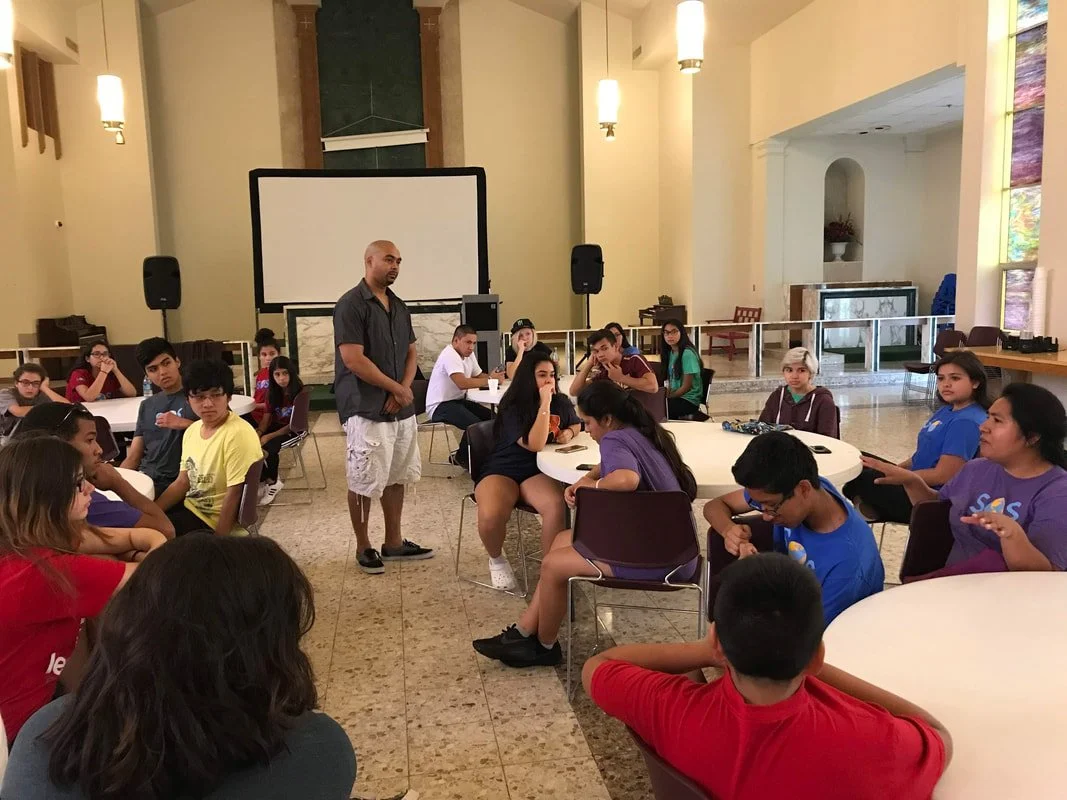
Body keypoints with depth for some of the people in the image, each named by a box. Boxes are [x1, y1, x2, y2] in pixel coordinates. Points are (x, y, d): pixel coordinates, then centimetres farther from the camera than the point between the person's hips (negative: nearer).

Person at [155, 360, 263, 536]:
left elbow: (234, 494, -24)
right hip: (191, 507, 8)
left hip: (215, 521, -8)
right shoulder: (192, 430, 5)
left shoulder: (238, 434, -25)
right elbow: (182, 482, 12)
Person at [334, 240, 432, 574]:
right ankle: (363, 547, 17)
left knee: (396, 477, 15)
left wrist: (404, 389, -4)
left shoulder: (399, 306, 12)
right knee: (364, 482, 2)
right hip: (366, 410, -8)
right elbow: (353, 360, -19)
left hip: (402, 408, 8)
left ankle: (394, 542, 27)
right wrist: (396, 388, -12)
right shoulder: (351, 304, -12)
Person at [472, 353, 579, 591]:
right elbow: (535, 444, -24)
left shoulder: (561, 402, 4)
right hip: (501, 470, -3)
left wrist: (569, 432, 2)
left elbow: (576, 424, 27)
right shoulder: (512, 408, -12)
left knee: (556, 506, -34)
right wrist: (544, 404, -25)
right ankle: (496, 560, 0)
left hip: (538, 471, 3)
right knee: (491, 516, -34)